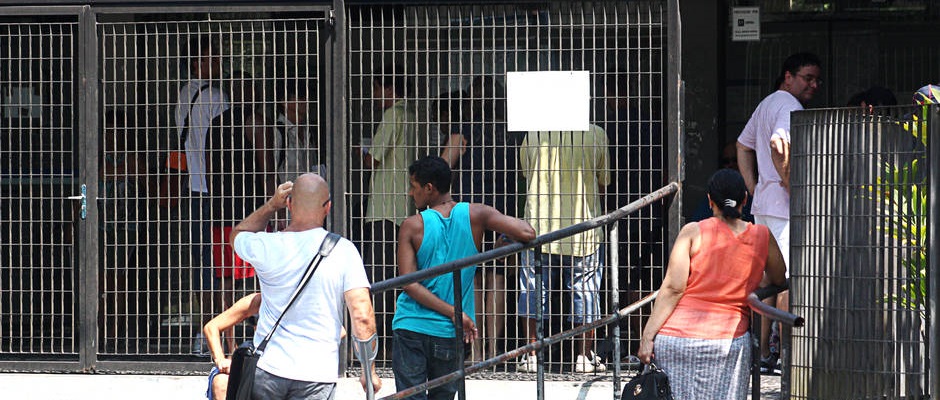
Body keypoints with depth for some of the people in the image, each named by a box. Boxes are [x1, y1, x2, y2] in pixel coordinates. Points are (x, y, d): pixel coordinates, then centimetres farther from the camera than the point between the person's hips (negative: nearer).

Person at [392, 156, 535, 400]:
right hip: (449, 333, 2)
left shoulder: (412, 226, -8)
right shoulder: (475, 215, -5)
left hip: (410, 328, -2)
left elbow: (408, 283, -14)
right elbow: (527, 234, -14)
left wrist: (454, 312, -13)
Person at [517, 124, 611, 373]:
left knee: (533, 290, 11)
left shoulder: (534, 135, -2)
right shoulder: (595, 135, -5)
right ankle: (585, 356, 11)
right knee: (585, 291, 9)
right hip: (583, 228, -1)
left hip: (539, 226, 1)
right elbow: (603, 183, 5)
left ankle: (532, 355, 10)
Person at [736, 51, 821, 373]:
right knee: (788, 281, -9)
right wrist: (791, 186, -23)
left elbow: (743, 145, 27)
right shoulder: (790, 107, -13)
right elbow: (778, 145, -30)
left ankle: (764, 353, 17)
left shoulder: (767, 104, 19)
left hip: (763, 204, 10)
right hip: (785, 207, -10)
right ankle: (785, 355, -9)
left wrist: (753, 189, 21)